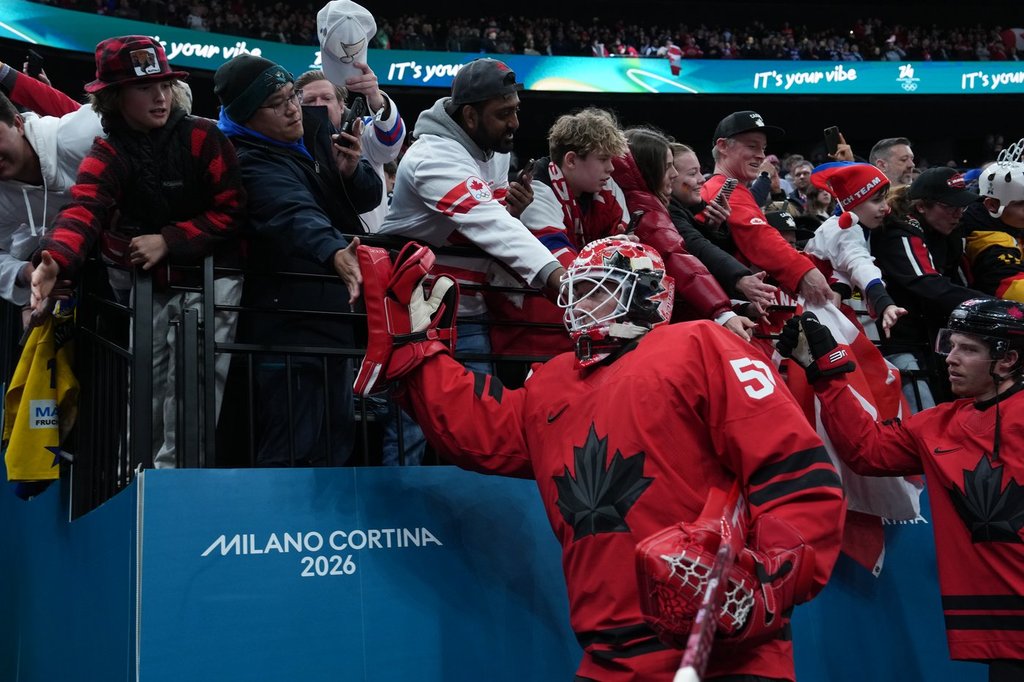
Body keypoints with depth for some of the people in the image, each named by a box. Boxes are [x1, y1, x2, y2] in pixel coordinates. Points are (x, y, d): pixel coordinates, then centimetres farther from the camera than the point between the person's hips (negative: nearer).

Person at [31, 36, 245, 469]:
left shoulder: (203, 137, -9)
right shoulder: (106, 155, -3)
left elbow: (232, 212, -11)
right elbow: (82, 210, -22)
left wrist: (167, 241, -20)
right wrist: (55, 260, -43)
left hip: (207, 280, -4)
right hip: (146, 287, 4)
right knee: (151, 397, 10)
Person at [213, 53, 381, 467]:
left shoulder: (313, 131, 6)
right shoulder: (252, 165, -19)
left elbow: (368, 198, 12)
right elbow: (294, 215, -38)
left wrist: (352, 171, -10)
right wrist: (335, 252, -57)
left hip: (332, 318, 9)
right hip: (291, 324, -9)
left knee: (334, 446, 19)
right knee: (291, 452, -8)